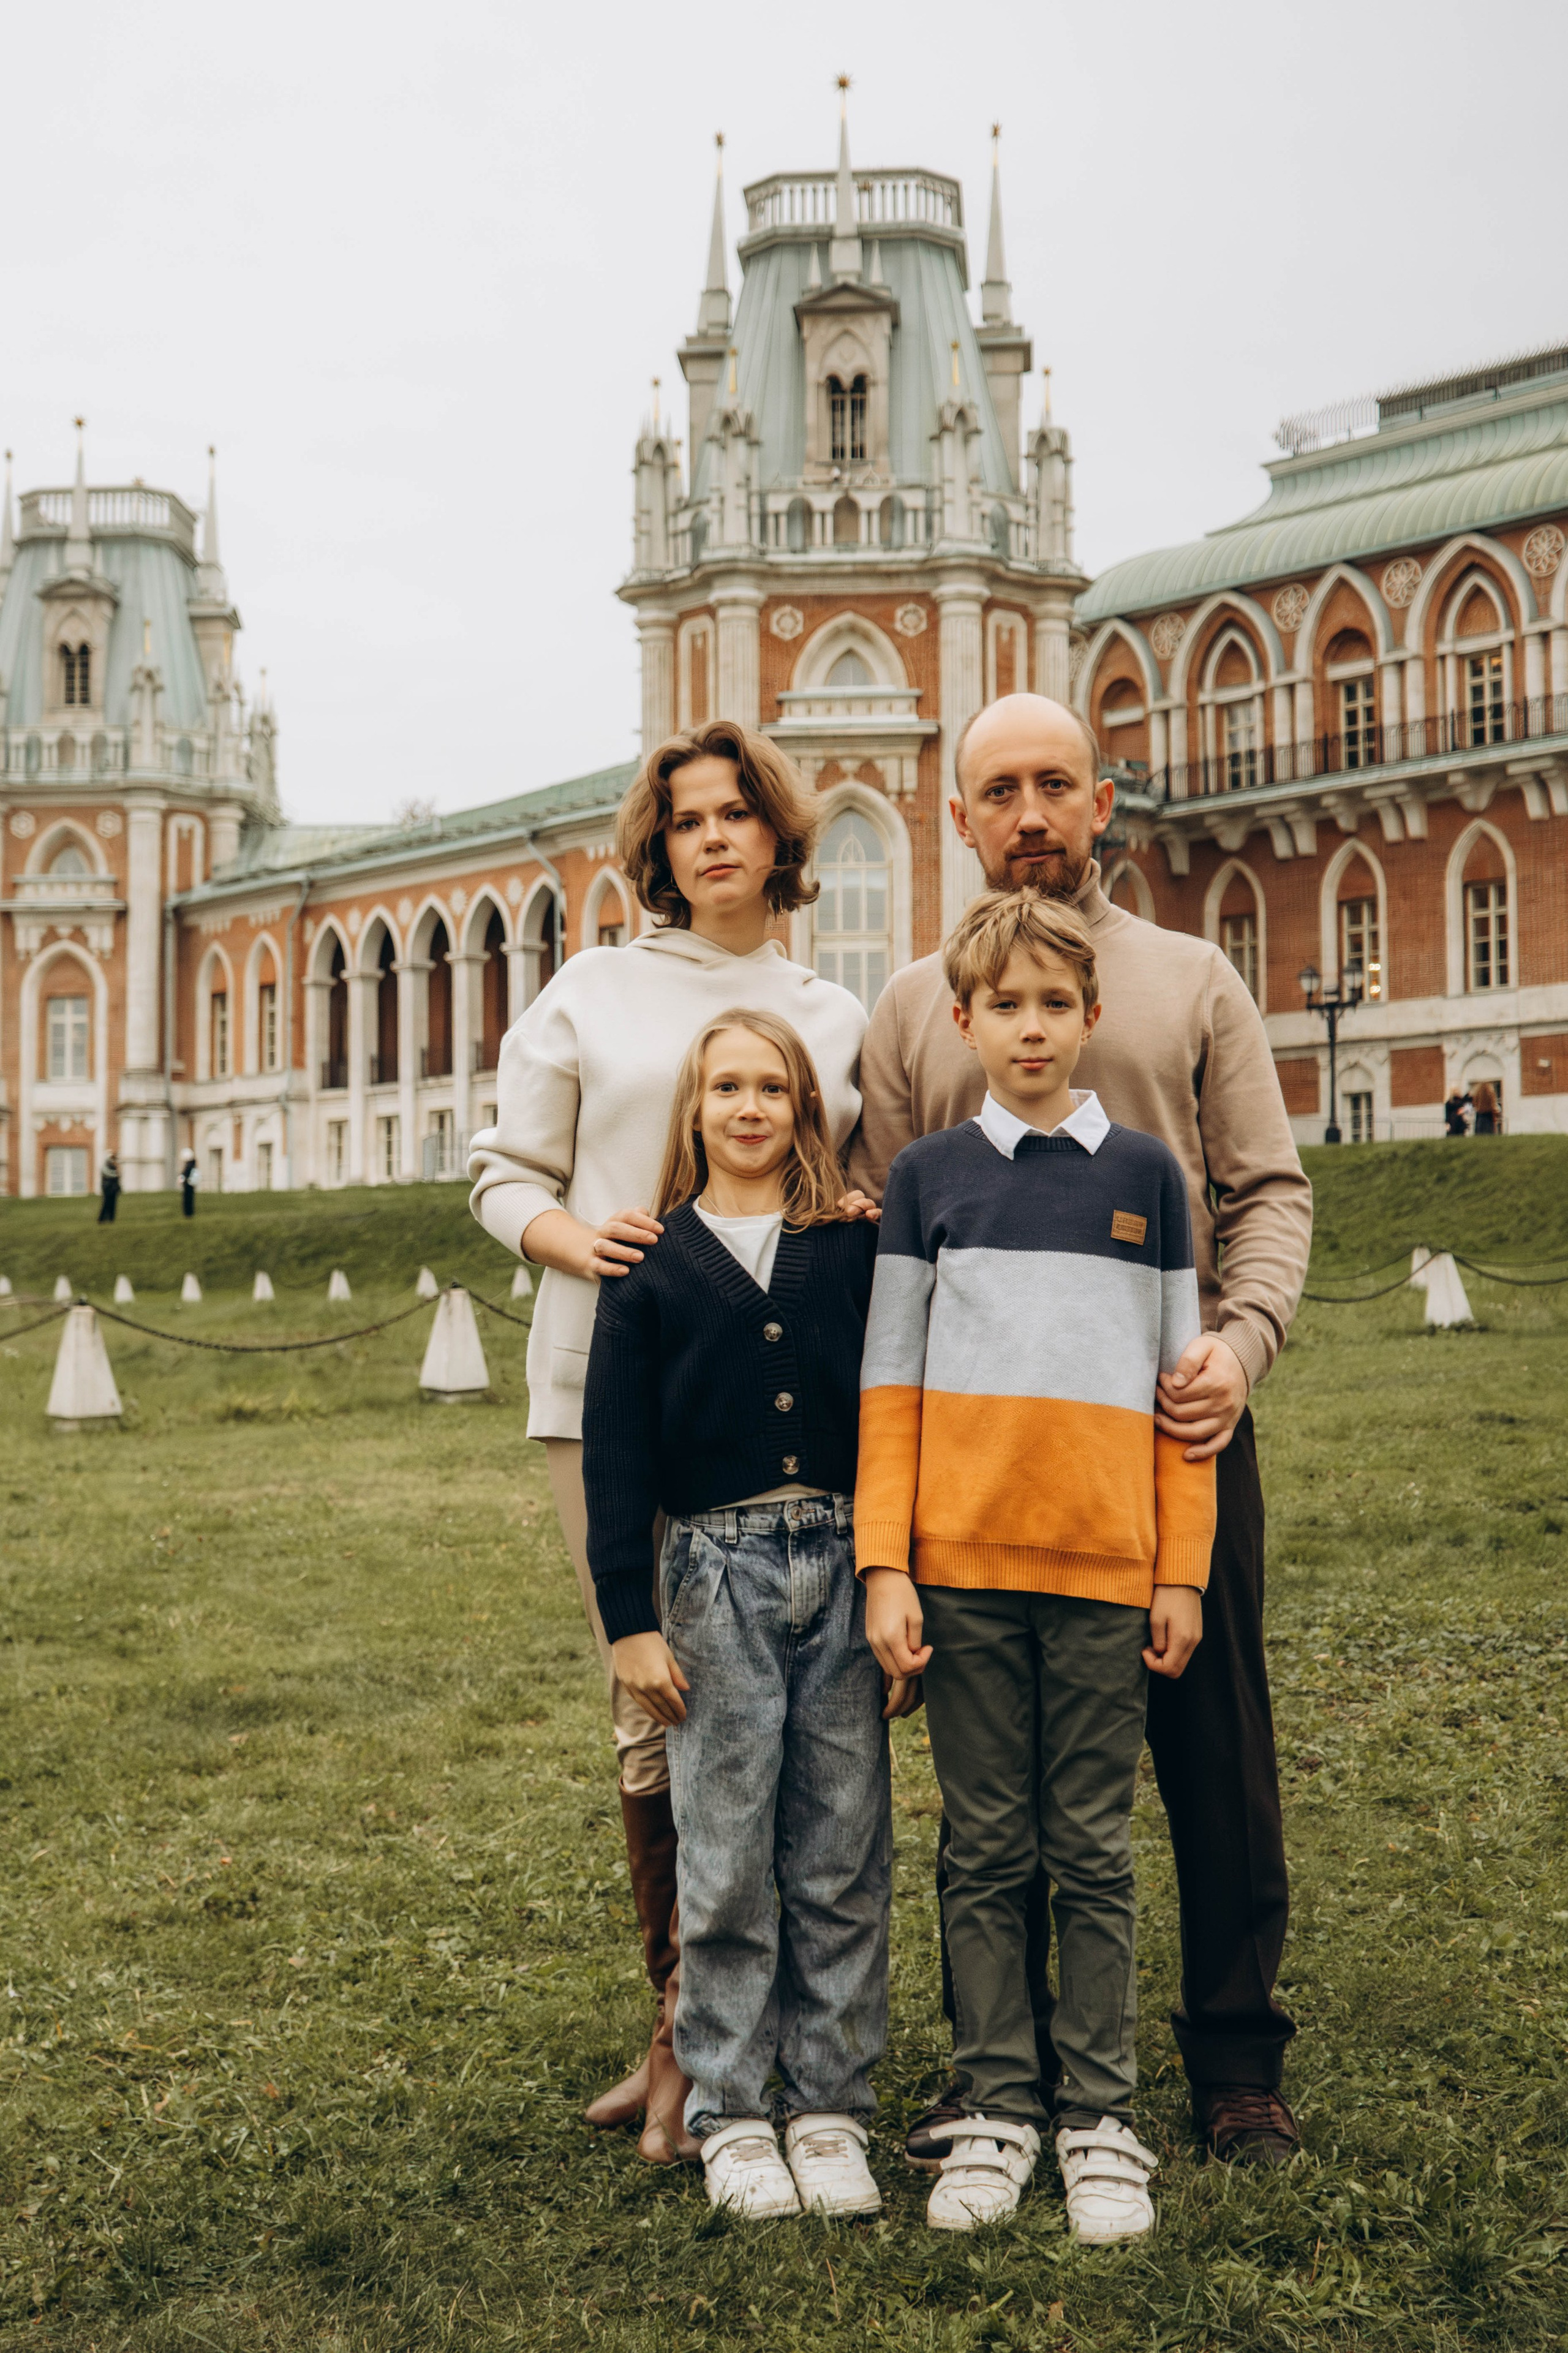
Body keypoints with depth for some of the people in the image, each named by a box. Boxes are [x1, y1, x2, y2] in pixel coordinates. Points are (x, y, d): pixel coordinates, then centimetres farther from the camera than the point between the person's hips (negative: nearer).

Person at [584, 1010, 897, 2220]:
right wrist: (631, 1616, -2)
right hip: (720, 1575, -1)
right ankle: (730, 2113, 17)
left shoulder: (856, 1250, 6)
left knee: (844, 1860, 6)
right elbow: (615, 1450, 3)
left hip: (845, 1571, 1)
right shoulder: (653, 1265, 4)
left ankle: (832, 2107, 18)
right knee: (727, 1861, 4)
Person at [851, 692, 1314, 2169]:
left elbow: (1268, 1189, 5)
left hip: (1173, 1422, 0)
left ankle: (1236, 2064, 20)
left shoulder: (1193, 981, 11)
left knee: (1216, 1756, 5)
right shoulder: (912, 1008, 13)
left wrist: (1243, 1336, -13)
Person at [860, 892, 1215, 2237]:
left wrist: (1184, 1572, 2)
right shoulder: (928, 1179, 5)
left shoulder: (1145, 1174, 6)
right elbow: (890, 1389, 4)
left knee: (1096, 1853, 7)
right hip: (963, 1567, 0)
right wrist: (885, 1565, -3)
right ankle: (997, 2113, 18)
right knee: (987, 1851, 8)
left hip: (1107, 1569, 0)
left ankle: (1100, 2120, 17)